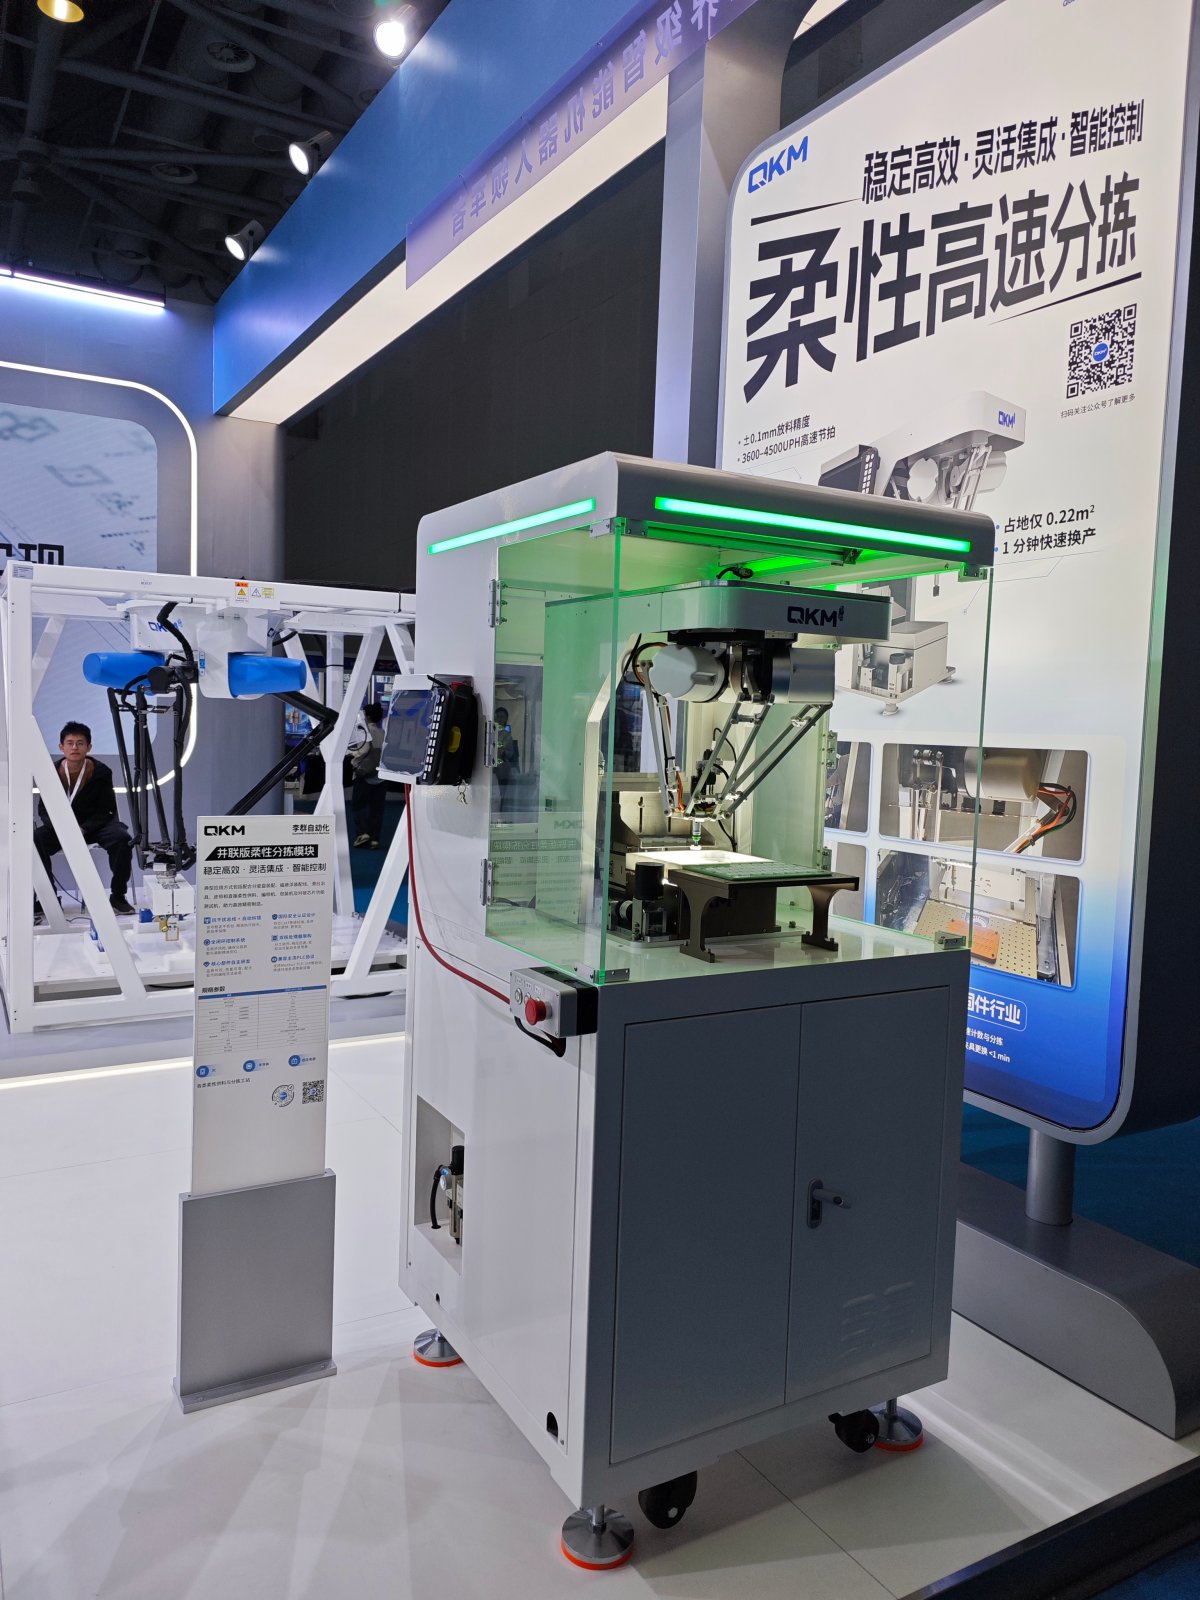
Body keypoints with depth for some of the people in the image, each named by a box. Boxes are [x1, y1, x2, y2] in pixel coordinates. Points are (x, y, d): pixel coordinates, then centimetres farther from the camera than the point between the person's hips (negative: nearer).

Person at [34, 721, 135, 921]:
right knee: (35, 840, -28)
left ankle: (118, 897, -12)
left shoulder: (101, 772, -12)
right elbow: (44, 810, -2)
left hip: (95, 824, -1)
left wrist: (84, 829, -25)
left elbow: (106, 810, -9)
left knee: (121, 838, -30)